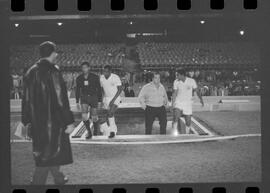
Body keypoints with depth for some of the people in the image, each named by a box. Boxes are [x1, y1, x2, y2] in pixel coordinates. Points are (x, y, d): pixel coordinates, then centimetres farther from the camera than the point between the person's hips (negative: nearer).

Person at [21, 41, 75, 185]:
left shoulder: (31, 72, 4)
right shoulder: (53, 72, -17)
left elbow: (26, 99, 9)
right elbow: (61, 99, -19)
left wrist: (27, 121, 17)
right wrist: (69, 122, -14)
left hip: (37, 122, 8)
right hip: (52, 121, -7)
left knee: (47, 151, 21)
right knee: (47, 154, 1)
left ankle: (59, 178, 37)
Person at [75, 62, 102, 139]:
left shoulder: (95, 77, -8)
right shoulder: (79, 78, -1)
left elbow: (99, 89, -1)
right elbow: (77, 90, 8)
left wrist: (100, 101, -2)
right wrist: (77, 102, 6)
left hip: (93, 98, -2)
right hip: (84, 98, 2)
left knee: (94, 117, 2)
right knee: (84, 116, -18)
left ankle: (96, 128, 35)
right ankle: (89, 132, -1)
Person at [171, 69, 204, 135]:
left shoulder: (192, 81, -8)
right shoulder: (176, 82, -4)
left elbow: (197, 91, -2)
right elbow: (174, 93, 1)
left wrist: (201, 99, -15)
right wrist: (173, 104, -3)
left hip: (188, 103, 0)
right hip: (178, 102, 0)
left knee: (188, 122, 3)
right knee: (176, 119, -21)